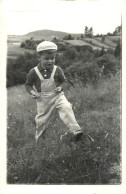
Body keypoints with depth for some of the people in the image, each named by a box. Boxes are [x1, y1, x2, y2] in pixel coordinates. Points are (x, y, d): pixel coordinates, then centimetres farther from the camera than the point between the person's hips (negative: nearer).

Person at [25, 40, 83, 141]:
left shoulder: (57, 70, -7)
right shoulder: (34, 72, -10)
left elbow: (64, 81, 3)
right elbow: (28, 84, 3)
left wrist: (61, 87, -18)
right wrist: (32, 92, -16)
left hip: (57, 95, 0)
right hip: (43, 99, 0)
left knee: (66, 108, -26)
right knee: (41, 119, 11)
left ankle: (75, 130, -25)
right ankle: (39, 139, 35)